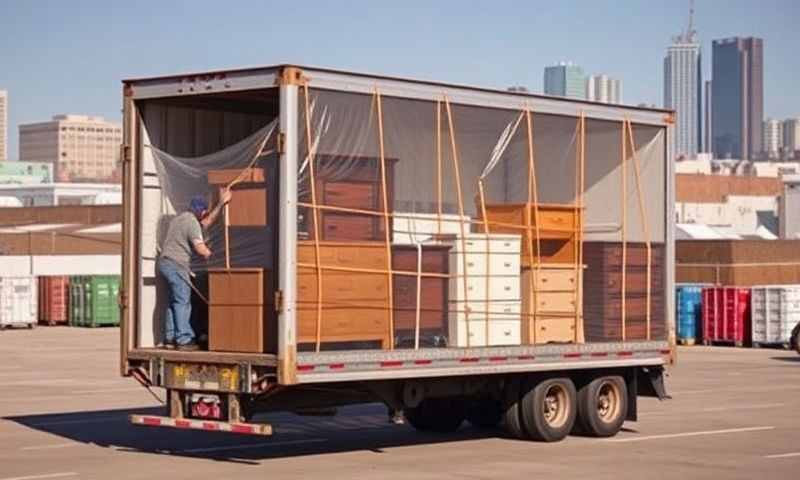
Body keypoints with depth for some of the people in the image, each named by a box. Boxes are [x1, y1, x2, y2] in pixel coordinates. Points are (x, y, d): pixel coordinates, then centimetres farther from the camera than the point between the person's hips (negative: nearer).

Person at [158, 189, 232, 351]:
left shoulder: (179, 219, 20)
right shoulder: (192, 223, -11)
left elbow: (208, 221, 27)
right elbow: (201, 249, -19)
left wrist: (222, 203, 24)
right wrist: (209, 253, 3)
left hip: (165, 262, 10)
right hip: (177, 265, -10)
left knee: (173, 302, 14)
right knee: (183, 302, -7)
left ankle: (170, 339, 15)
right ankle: (184, 340, -8)